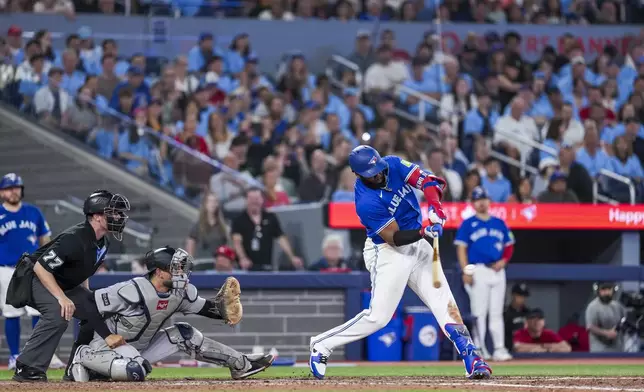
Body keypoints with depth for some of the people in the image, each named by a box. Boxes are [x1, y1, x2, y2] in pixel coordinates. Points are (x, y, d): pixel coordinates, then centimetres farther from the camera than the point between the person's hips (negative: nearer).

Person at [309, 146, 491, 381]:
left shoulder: (393, 165, -7)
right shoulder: (367, 202, -24)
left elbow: (429, 181, -12)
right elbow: (395, 238, -22)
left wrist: (434, 207, -30)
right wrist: (424, 232, -37)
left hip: (418, 246, 6)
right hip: (388, 254, -6)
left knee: (444, 302, -4)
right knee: (378, 316, -7)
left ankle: (471, 359, -9)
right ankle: (322, 346, 8)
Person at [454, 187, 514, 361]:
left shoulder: (499, 223, 15)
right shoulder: (468, 224, 2)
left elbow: (509, 246, 18)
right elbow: (461, 248, -2)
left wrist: (504, 260, -2)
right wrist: (466, 271, -12)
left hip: (497, 271, 4)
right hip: (478, 271, -4)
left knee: (497, 313, 4)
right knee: (479, 312, -5)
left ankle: (499, 349, 3)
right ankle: (479, 349, -1)